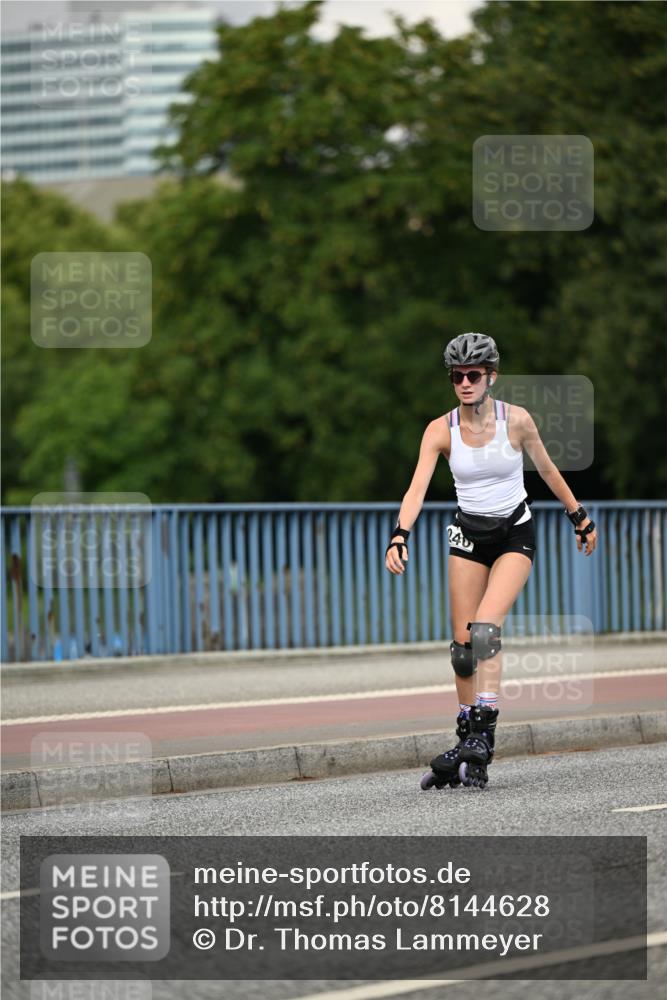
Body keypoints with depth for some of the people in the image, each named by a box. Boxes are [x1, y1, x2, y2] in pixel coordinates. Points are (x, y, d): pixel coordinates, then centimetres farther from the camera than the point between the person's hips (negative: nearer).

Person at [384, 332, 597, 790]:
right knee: (463, 643, 1)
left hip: (515, 533, -3)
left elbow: (548, 469, 5)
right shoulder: (441, 429, -8)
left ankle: (483, 738, -22)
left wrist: (579, 517, 14)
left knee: (485, 630, -21)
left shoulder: (517, 420, -11)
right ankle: (468, 741, 14)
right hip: (468, 533, 3)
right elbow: (418, 486, -18)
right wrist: (400, 536, -34)